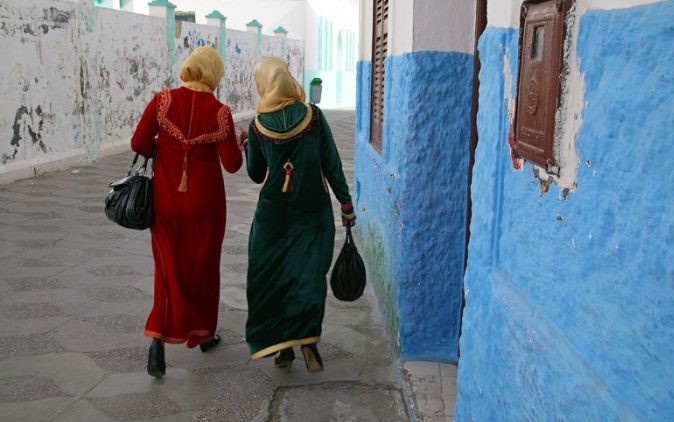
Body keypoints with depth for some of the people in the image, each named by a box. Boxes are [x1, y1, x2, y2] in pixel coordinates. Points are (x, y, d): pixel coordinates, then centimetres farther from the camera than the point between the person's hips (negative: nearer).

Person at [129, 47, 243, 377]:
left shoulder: (163, 101, -8)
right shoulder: (219, 112, -11)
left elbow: (139, 143, -7)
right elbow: (232, 165, -8)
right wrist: (240, 145, 13)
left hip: (167, 200, 1)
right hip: (205, 203, -1)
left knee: (169, 268, 10)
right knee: (203, 267, 17)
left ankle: (158, 337, -5)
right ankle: (203, 333, 31)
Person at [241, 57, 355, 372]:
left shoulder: (257, 125, -5)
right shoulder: (314, 116, -6)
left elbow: (256, 174, 6)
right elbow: (332, 165, -4)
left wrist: (247, 148, 24)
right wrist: (346, 204, 3)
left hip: (273, 213, 0)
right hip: (313, 211, 0)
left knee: (272, 276, 10)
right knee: (310, 273, 5)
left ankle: (282, 346, 11)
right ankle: (308, 336, -13)